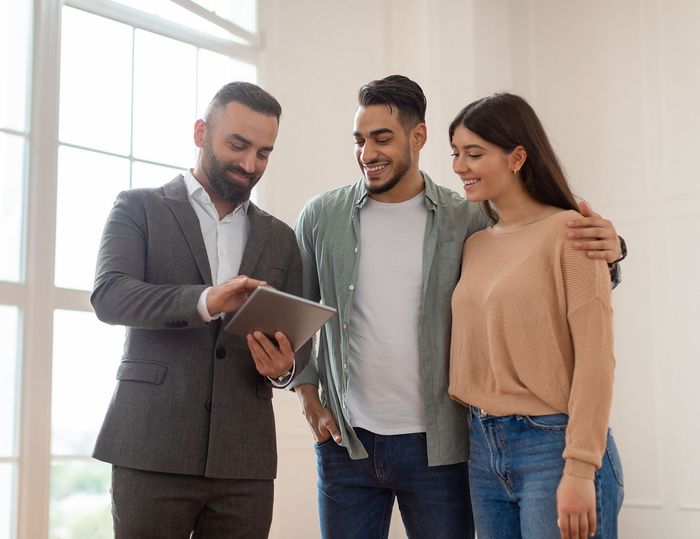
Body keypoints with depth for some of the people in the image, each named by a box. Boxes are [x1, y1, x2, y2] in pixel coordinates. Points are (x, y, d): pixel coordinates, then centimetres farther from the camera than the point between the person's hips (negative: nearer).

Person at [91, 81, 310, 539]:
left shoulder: (280, 238, 15)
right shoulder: (139, 208, 5)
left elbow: (298, 342, 14)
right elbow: (109, 295, -11)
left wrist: (285, 367, -10)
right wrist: (204, 301, -27)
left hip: (245, 458, 3)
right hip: (153, 450, -3)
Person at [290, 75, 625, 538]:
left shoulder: (468, 221, -1)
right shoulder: (321, 217, 2)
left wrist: (605, 250, -18)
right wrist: (308, 396, 2)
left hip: (436, 447, -1)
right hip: (346, 444, 1)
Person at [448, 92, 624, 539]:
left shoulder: (569, 232, -9)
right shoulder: (475, 246, 11)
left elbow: (595, 359, -14)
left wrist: (580, 471, -18)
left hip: (552, 446, -6)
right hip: (484, 448, 6)